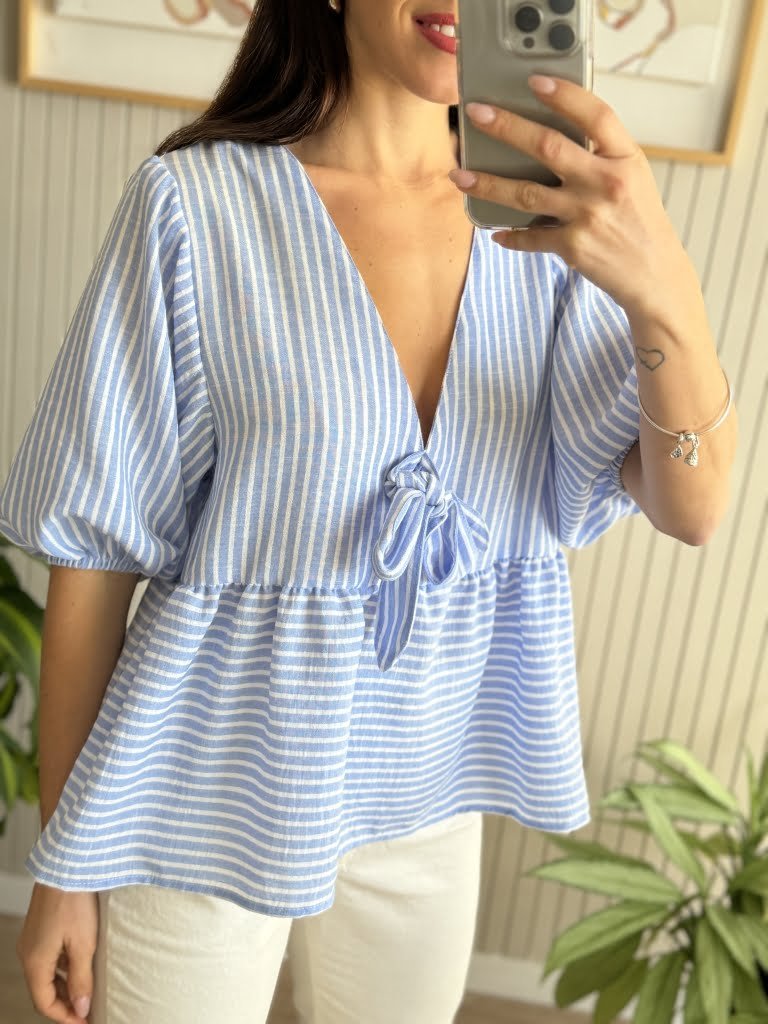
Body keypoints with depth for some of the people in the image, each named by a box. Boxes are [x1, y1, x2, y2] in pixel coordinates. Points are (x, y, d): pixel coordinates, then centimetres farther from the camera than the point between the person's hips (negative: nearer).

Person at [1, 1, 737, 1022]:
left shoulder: (545, 220, -4)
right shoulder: (194, 202, -15)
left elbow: (692, 509, -12)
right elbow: (94, 547, -10)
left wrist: (662, 289, -32)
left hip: (430, 789, 4)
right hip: (213, 784, -3)